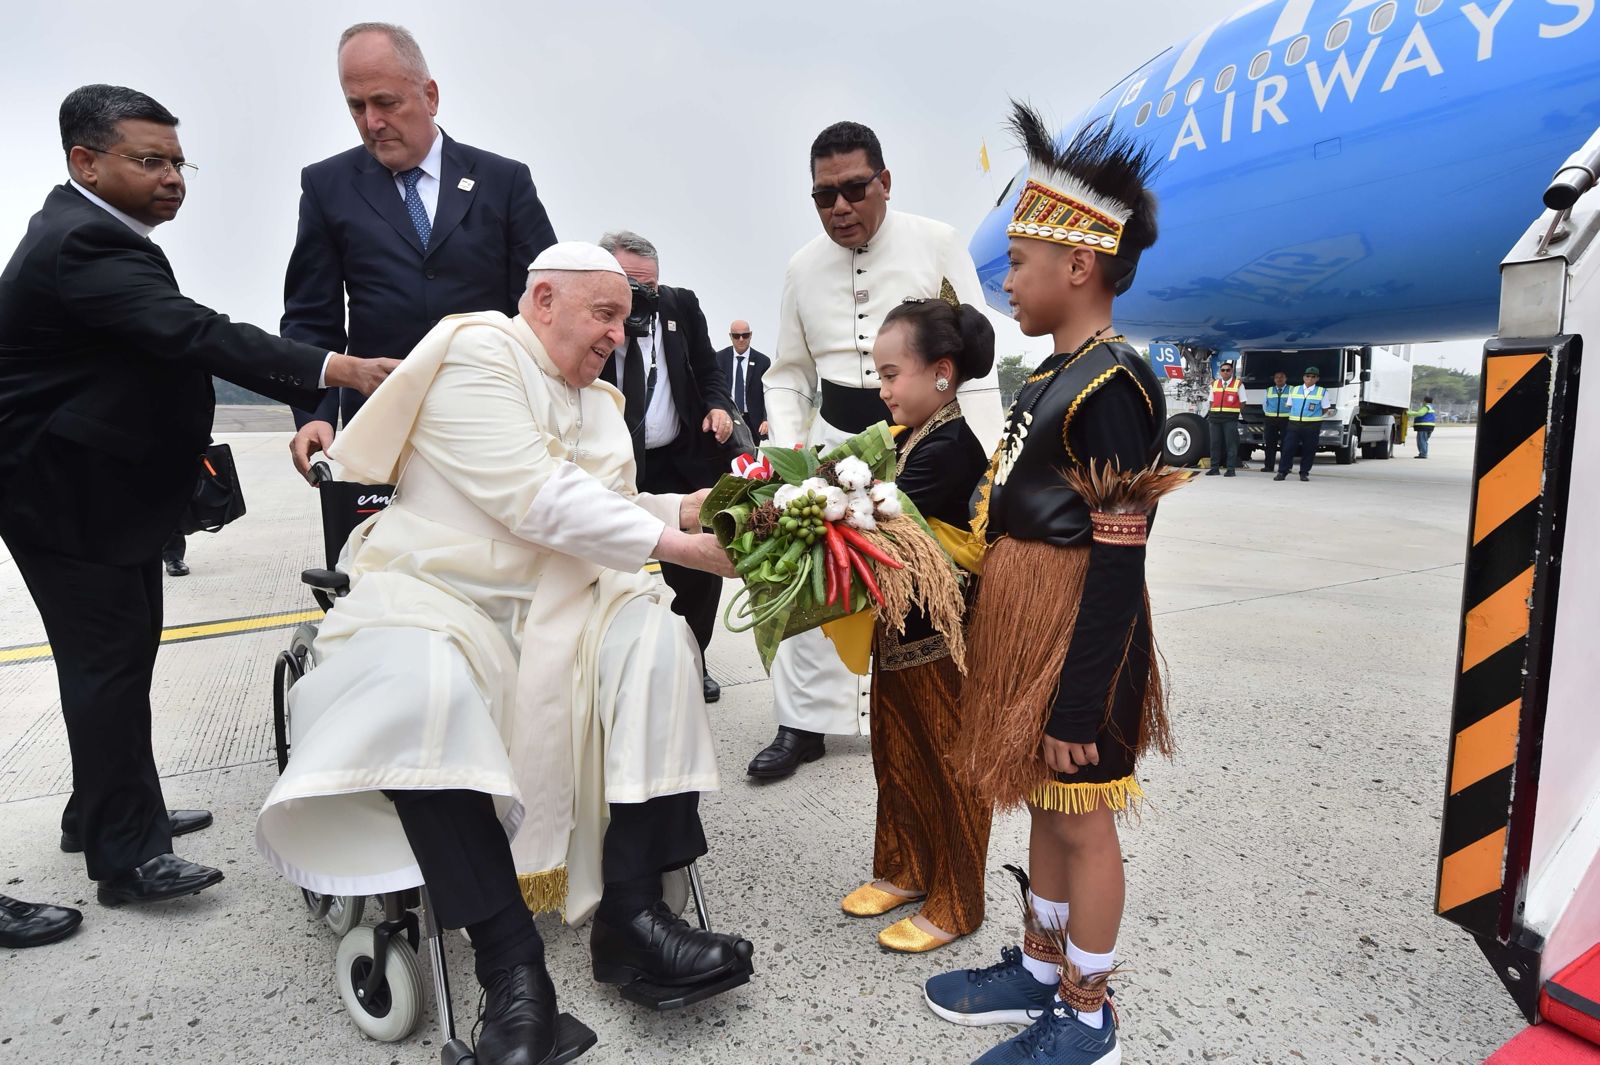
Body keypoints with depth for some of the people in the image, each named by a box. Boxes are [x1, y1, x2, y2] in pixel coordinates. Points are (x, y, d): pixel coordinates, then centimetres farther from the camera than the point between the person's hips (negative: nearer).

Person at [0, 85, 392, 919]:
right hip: (70, 496, -11)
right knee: (109, 658, -5)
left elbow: (169, 342, 14)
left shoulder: (86, 231, 12)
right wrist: (338, 369, -44)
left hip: (100, 482, 11)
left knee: (120, 649, 17)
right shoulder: (83, 246, -23)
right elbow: (195, 334, -36)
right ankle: (126, 857, 5)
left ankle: (104, 809, 32)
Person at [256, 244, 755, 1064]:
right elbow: (537, 500, -22)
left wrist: (682, 509, -9)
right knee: (427, 692, -35)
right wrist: (672, 544, -22)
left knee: (656, 641, -19)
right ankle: (511, 967, -28)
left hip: (556, 602, 7)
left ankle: (630, 911, -19)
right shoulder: (475, 354, -11)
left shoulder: (594, 398, 15)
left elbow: (608, 509, 10)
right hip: (435, 594, -6)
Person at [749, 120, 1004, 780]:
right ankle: (803, 725, 17)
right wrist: (786, 447, -3)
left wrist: (983, 460, -12)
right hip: (835, 432, 3)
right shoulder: (803, 267, 7)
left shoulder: (938, 245, -3)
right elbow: (788, 374, 13)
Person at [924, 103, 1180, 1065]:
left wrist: (1079, 702, -19)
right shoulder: (1051, 377, 10)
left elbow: (1115, 564, -20)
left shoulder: (1111, 388, -19)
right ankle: (1039, 967, 40)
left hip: (1075, 649, -9)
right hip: (1023, 634, 9)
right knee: (1045, 807, 21)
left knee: (1084, 822, 8)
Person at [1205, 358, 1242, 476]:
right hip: (1215, 417, 4)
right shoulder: (1214, 384, 14)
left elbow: (1242, 403, 6)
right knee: (1215, 442, 4)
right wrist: (1211, 413, 9)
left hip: (1230, 418, -4)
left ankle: (1231, 469, 0)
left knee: (1231, 443, -3)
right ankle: (1215, 468, 10)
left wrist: (1235, 413, -1)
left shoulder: (1238, 384, 4)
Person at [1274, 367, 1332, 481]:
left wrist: (1314, 415, 0)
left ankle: (1304, 473, 10)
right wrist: (1295, 415, 7)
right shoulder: (1294, 390, 14)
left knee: (1309, 450, 2)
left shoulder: (1322, 392, 7)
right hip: (1294, 424, 1)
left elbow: (1325, 410, 8)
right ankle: (1282, 472, -2)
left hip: (1312, 425, -1)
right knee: (1288, 448, -5)